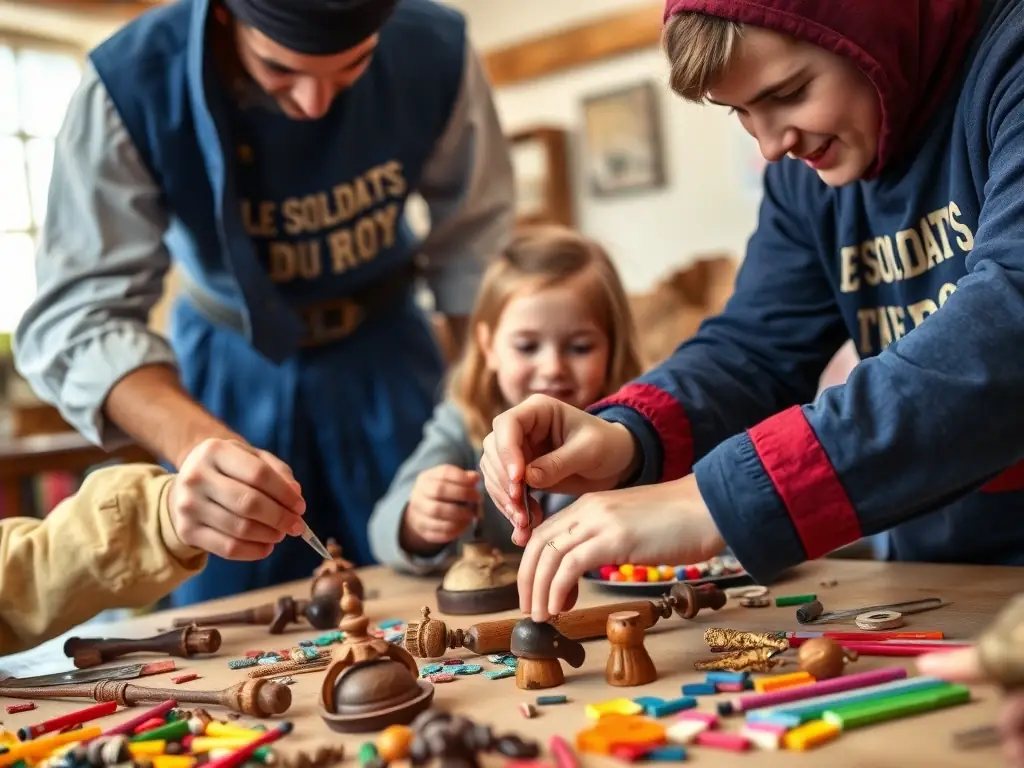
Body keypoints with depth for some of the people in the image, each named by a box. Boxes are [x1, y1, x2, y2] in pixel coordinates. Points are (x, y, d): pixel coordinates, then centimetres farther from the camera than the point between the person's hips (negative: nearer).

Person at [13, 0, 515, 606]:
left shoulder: (437, 51, -22)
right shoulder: (129, 85, -27)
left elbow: (476, 248, -8)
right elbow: (81, 312, -31)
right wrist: (193, 441, -49)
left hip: (383, 349, 1)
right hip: (231, 361, -1)